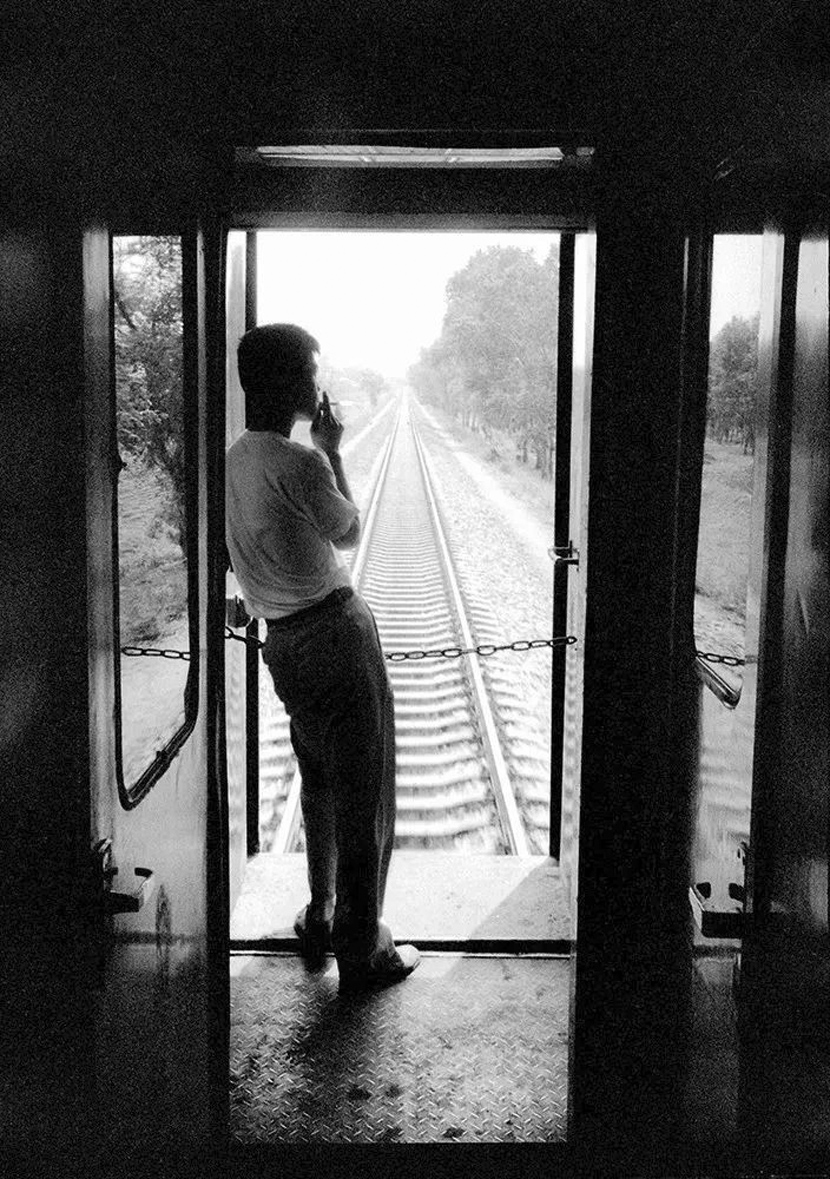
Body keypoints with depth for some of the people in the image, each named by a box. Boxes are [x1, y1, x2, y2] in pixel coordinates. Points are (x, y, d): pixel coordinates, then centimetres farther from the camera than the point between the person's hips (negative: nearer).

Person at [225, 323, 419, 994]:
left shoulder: (235, 460, 6)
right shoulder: (300, 463, -19)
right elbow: (349, 533, -1)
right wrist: (333, 450, 6)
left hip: (284, 640, 9)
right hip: (337, 631, -9)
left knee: (320, 785, 22)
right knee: (366, 794, 3)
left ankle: (320, 922, 34)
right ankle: (362, 951, 13)